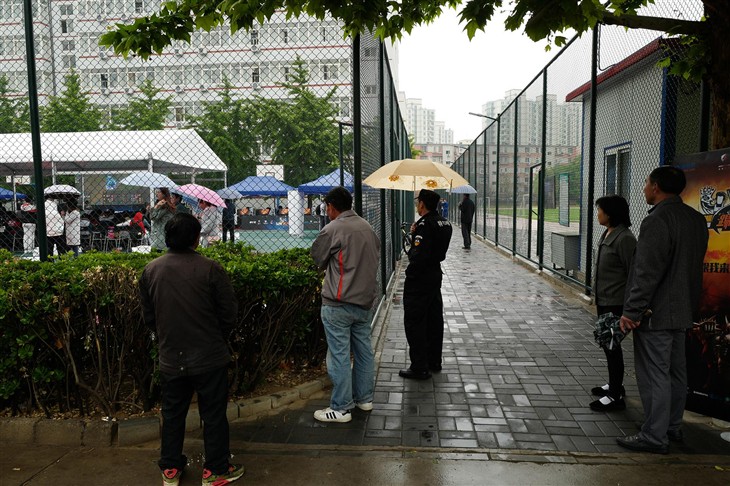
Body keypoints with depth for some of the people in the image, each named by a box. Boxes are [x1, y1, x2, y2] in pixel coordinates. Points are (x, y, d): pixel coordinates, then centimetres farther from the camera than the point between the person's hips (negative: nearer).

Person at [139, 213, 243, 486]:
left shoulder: (150, 270, -4)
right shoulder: (210, 269, -17)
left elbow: (148, 316, 7)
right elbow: (229, 313, -9)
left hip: (170, 358, 4)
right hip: (209, 358, -3)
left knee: (172, 414, 19)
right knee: (213, 414, 11)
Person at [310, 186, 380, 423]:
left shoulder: (332, 229, -13)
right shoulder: (367, 227, 8)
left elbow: (317, 257, -2)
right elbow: (377, 251, 14)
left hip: (339, 303, -7)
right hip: (365, 299, 8)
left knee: (339, 355, 0)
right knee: (364, 350, 16)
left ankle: (341, 408, 8)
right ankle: (364, 398, 29)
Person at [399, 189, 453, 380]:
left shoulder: (425, 224, -20)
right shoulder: (445, 223, 9)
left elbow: (419, 255, -27)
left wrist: (411, 273, -13)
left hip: (419, 278, -10)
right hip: (436, 275, 10)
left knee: (414, 322, -2)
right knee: (434, 319, 17)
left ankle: (419, 368, 3)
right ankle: (434, 361, 29)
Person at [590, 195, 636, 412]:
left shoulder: (624, 238, -19)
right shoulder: (607, 234, 10)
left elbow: (633, 273, -19)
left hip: (615, 302, -9)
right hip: (603, 300, 9)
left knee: (612, 346, -1)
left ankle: (616, 396, 9)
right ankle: (614, 384, 34)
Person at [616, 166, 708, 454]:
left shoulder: (657, 221, -20)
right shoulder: (696, 219, 10)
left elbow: (647, 273, -23)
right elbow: (693, 265, 16)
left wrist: (632, 311, -18)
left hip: (655, 312, -10)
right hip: (682, 310, 10)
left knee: (654, 375, -2)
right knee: (676, 371, 18)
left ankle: (654, 437, 6)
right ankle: (672, 427, 31)